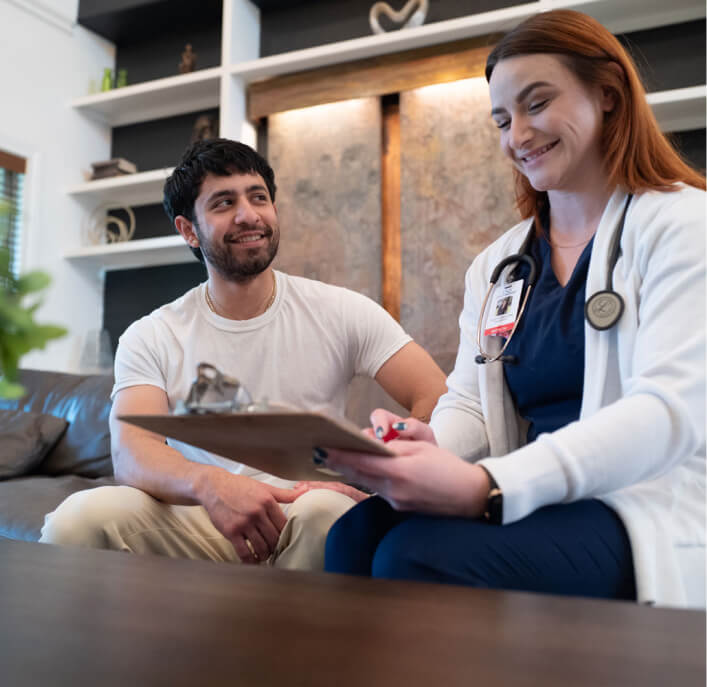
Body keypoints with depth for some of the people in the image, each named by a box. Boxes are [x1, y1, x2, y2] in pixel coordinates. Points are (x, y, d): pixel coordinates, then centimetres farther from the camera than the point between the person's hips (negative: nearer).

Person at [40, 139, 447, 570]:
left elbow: (436, 400, -7)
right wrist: (209, 483, -36)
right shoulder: (150, 339, 3)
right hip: (200, 522, 1)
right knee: (80, 516, -26)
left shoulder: (340, 312, 1)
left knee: (325, 510, -35)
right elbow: (132, 452, -13)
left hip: (307, 532, 0)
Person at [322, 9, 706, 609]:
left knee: (421, 557, -30)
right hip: (539, 506, 5)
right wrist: (426, 444, -15)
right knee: (355, 534, -24)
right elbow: (468, 405, 11)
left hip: (651, 510, -4)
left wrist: (487, 488, -29)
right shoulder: (497, 265, 17)